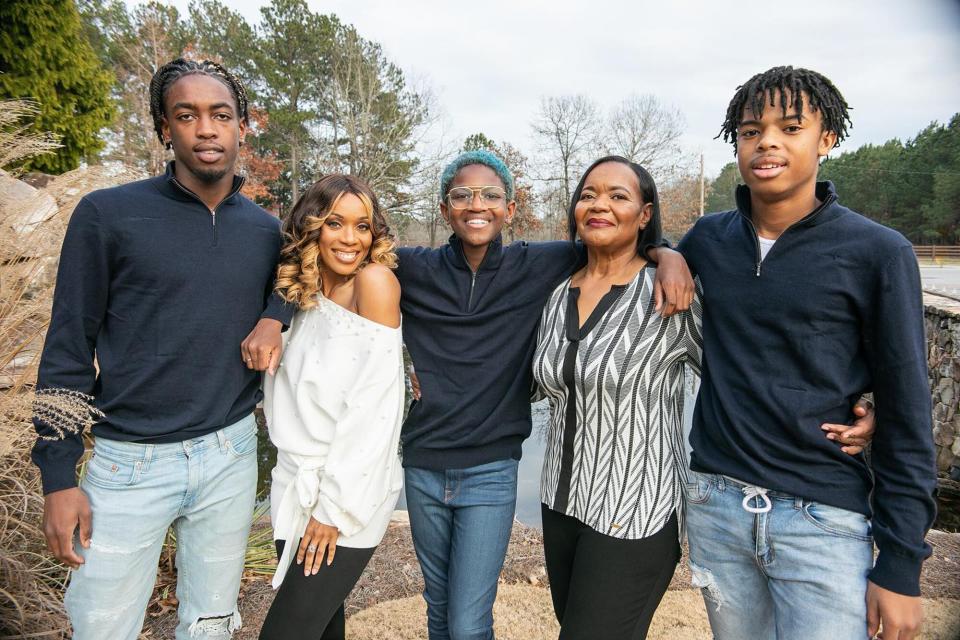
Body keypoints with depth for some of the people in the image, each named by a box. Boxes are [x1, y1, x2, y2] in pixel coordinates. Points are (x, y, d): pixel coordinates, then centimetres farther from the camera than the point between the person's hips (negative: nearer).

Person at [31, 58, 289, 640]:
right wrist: (59, 478, -5)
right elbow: (68, 350, -3)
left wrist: (274, 317, -2)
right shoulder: (108, 215, -6)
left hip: (230, 454, 3)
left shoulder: (265, 229, 4)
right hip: (130, 461, -2)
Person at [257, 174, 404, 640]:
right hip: (296, 487, 6)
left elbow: (371, 405, -19)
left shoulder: (375, 280, -15)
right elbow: (292, 402, 11)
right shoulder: (307, 292, 6)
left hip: (348, 495, -6)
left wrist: (334, 506, -16)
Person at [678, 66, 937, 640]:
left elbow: (906, 417, -6)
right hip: (715, 502, 4)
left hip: (824, 521, -3)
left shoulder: (878, 253, -7)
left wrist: (902, 566, -6)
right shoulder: (708, 238, 2)